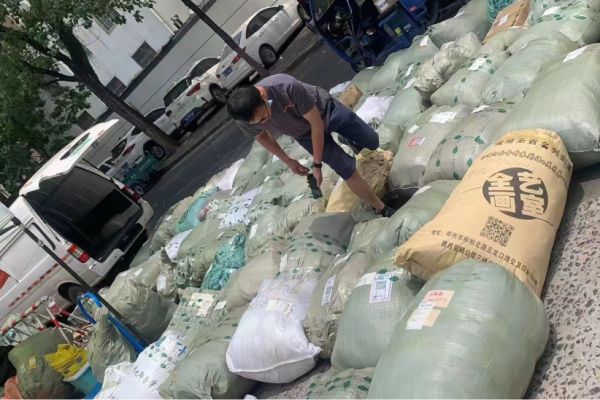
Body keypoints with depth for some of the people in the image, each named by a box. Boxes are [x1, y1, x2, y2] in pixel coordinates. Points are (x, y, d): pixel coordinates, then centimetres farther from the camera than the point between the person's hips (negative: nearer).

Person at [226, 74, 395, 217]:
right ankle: (384, 210, 13)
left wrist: (317, 164, -24)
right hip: (305, 134, 1)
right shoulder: (244, 119, -31)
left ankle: (347, 140, 43)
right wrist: (288, 161, 2)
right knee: (348, 170, -6)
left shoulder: (287, 86, -43)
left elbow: (317, 123, -29)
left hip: (325, 108, -1)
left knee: (372, 142, 8)